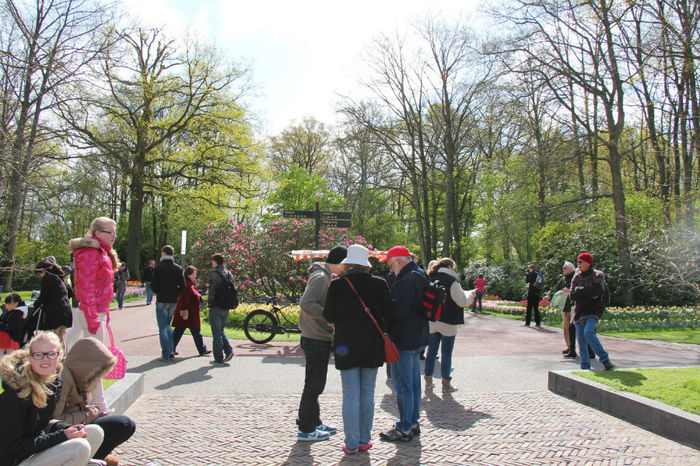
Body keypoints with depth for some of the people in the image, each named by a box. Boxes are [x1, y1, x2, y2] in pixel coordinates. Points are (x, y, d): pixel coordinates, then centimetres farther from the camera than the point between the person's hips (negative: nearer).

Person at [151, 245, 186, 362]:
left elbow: (153, 285, -9)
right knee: (167, 325, 19)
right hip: (173, 301, 4)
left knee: (162, 328, 2)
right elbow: (182, 286, 1)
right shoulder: (178, 268, 2)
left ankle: (166, 355, 1)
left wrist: (159, 293, 10)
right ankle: (171, 351, 10)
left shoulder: (158, 268, -9)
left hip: (161, 301, -4)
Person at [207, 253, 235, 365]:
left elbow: (212, 291, -17)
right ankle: (229, 350, 7)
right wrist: (227, 302, 14)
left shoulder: (214, 274, -13)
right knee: (220, 331, 21)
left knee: (216, 333, 2)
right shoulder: (229, 274, 8)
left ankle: (219, 358, 6)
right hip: (226, 307, 7)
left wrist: (210, 301, -1)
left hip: (216, 307, -7)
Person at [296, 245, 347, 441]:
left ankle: (314, 421, 32)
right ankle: (306, 429, 10)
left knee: (315, 384, 19)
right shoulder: (321, 277, -16)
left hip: (320, 338, 10)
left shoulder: (327, 277, 15)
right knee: (313, 385, -1)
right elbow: (306, 302, -28)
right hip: (316, 339, -10)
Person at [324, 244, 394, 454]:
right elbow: (389, 313, -1)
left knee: (350, 395, 6)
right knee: (368, 394, 12)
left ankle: (351, 444, 10)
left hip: (346, 346, -1)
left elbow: (328, 316, -3)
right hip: (372, 346, 1)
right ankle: (364, 441, 20)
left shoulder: (337, 285, -8)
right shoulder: (379, 284, -6)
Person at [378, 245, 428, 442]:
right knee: (414, 383, 17)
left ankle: (404, 429, 7)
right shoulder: (419, 275, 13)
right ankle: (413, 423, 28)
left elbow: (398, 310, -27)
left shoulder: (406, 280, -20)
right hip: (418, 338, 11)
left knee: (403, 385, -1)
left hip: (404, 340, -11)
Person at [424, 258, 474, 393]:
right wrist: (470, 294, 6)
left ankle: (428, 381, 18)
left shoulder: (430, 279, 5)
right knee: (447, 353, 4)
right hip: (447, 322, -5)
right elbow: (462, 301, -12)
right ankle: (446, 384, 11)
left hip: (431, 321, 6)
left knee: (431, 351, 13)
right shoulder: (451, 280, -13)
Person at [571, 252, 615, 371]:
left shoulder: (598, 276, -1)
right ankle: (585, 367, 11)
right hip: (580, 311, 5)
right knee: (581, 339, 2)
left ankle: (605, 359, -15)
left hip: (594, 310, -5)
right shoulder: (577, 277, 11)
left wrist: (580, 291, -9)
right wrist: (588, 293, -11)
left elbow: (595, 291, -18)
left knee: (588, 331, -26)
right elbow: (572, 295, 1)